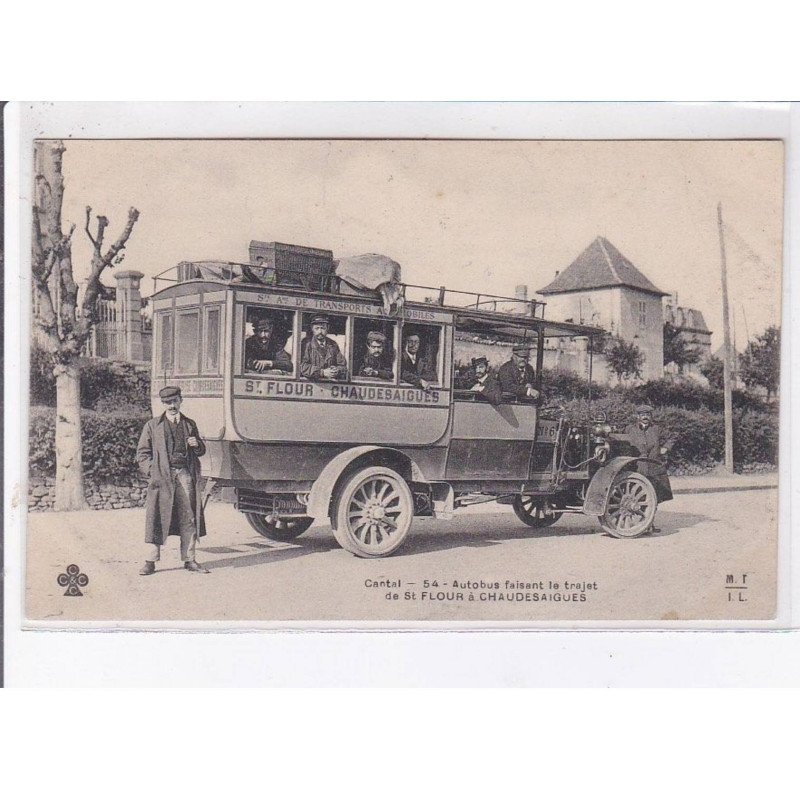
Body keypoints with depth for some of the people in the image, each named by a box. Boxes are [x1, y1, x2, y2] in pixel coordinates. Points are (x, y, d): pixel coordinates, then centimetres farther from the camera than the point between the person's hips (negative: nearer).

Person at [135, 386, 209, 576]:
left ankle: (189, 560, 10)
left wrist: (197, 445, 1)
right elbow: (142, 453, 7)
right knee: (158, 517, -6)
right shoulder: (152, 425, 9)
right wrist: (151, 472, -6)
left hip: (185, 474, 3)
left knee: (189, 517, 2)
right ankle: (150, 562, -1)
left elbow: (200, 451, 25)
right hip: (162, 476, -3)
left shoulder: (189, 424, 18)